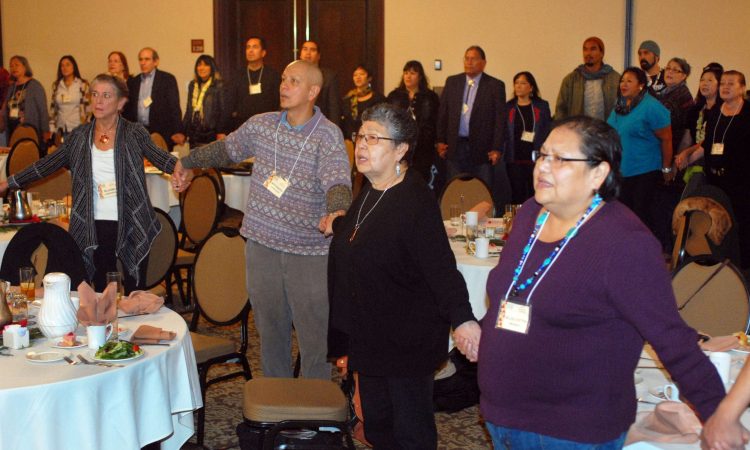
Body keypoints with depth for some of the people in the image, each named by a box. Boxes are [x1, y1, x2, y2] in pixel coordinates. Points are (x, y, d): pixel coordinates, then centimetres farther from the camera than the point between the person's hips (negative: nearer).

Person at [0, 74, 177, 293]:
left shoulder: (134, 133, -2)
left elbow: (163, 159, -9)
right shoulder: (79, 136, 6)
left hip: (132, 227, -2)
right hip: (95, 228, 3)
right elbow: (46, 165, 12)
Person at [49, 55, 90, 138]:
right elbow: (53, 108, 14)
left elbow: (87, 107, -2)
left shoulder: (83, 84, -1)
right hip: (61, 128, 3)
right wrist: (51, 128, 8)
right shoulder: (56, 85, 10)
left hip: (77, 128, -3)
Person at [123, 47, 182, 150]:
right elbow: (128, 109, 16)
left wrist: (177, 132, -12)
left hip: (161, 134, -3)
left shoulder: (167, 79, 2)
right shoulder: (133, 82, 14)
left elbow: (174, 108, -3)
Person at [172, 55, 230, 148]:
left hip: (212, 136, -5)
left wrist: (221, 133, -16)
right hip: (194, 136, 5)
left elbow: (224, 111, -7)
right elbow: (188, 111, 17)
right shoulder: (193, 85, 15)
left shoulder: (219, 85, -3)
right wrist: (183, 133, 12)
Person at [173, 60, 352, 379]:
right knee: (270, 332, 15)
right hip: (262, 245, 5)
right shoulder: (261, 125, 5)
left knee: (315, 337, 0)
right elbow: (226, 149, 23)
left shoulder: (328, 135, -11)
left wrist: (337, 211, -46)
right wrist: (188, 162, 31)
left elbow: (338, 182, -25)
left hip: (309, 253, -4)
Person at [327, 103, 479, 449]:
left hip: (408, 341, -9)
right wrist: (339, 227, 15)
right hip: (369, 335, 9)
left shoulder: (416, 201, -21)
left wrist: (461, 317, -41)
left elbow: (441, 265, -30)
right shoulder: (369, 194, 7)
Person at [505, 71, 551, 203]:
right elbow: (504, 134, 9)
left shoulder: (542, 106, 6)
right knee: (518, 196, 0)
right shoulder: (508, 107, 9)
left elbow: (549, 132, 4)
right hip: (515, 160, 1)